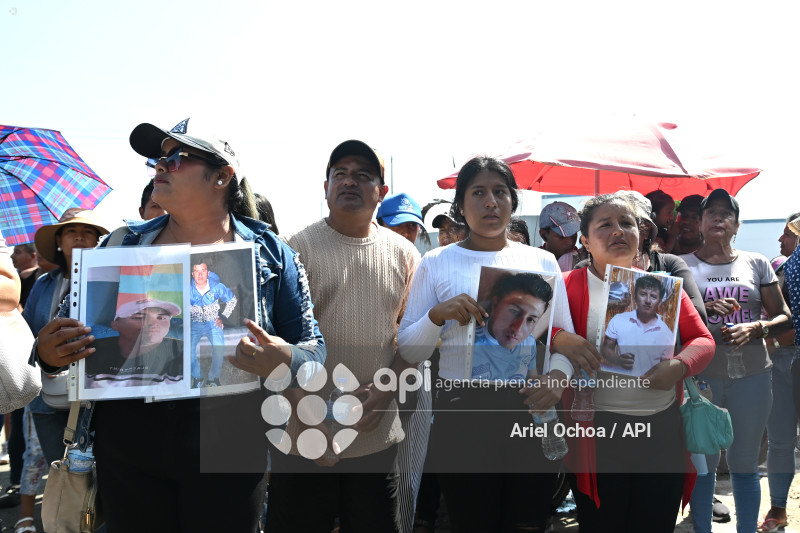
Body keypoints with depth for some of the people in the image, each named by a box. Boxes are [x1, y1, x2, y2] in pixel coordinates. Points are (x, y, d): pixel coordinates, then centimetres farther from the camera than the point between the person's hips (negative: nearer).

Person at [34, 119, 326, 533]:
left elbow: (314, 346, 0)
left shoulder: (270, 254, -1)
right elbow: (70, 323, 11)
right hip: (125, 441, 2)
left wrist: (286, 361, -22)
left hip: (227, 449, -2)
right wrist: (49, 352, -12)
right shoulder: (121, 245, 6)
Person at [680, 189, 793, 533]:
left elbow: (784, 317, 7)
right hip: (700, 372, -1)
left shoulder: (757, 264, 8)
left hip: (751, 373, 1)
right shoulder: (683, 265, 4)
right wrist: (705, 308, -16)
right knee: (703, 461, 7)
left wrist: (755, 328, -12)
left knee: (744, 463, 10)